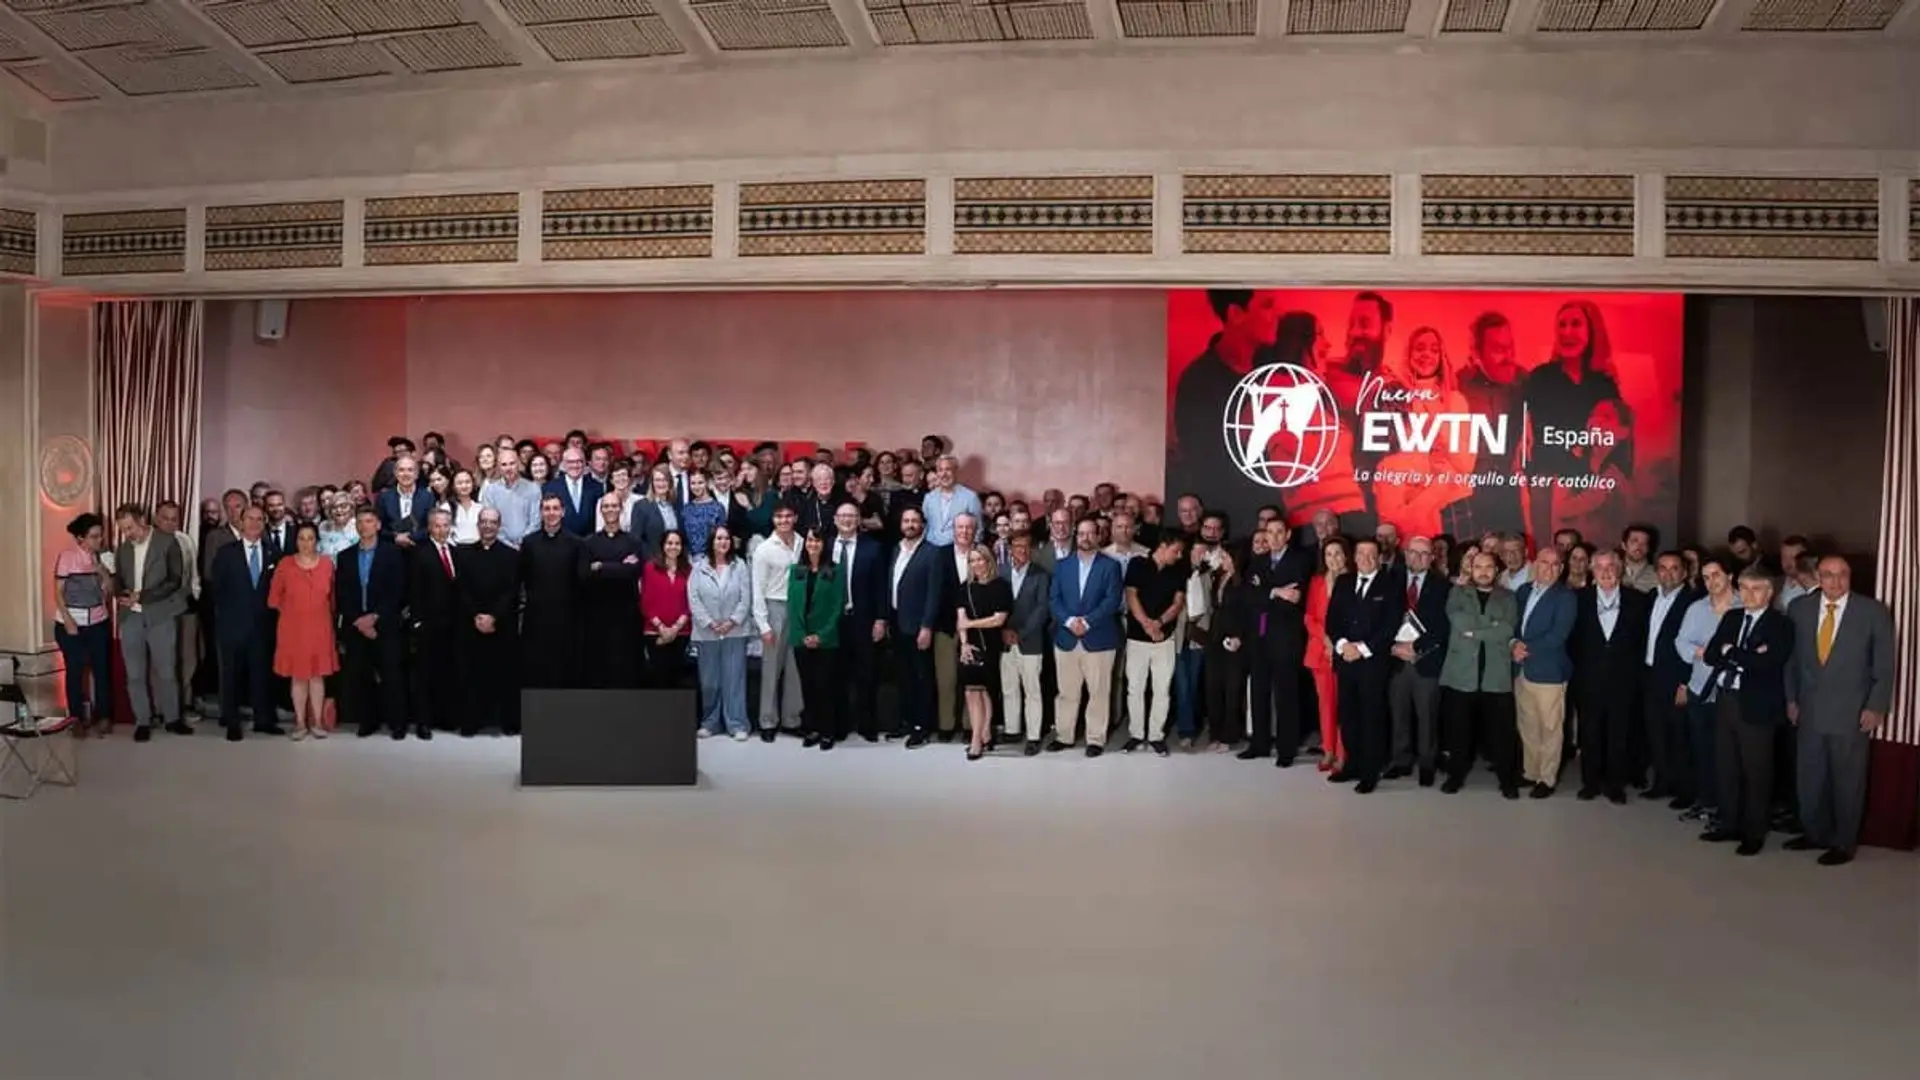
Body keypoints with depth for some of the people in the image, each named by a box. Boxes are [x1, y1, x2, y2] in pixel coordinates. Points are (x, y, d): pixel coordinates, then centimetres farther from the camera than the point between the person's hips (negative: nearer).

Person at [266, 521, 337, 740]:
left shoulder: (327, 563, -1)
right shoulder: (285, 564, -5)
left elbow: (333, 596, 11)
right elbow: (274, 598, 4)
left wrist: (319, 611, 10)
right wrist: (292, 611, 6)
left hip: (320, 627, 1)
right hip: (293, 628, -1)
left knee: (318, 675, 6)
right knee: (298, 676, 4)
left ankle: (316, 722, 14)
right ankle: (300, 723, 12)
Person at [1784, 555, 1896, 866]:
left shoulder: (1874, 611, -6)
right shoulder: (1799, 608, 3)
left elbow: (1885, 665, -4)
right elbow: (1792, 658, 10)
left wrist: (1876, 707, -8)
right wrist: (1791, 698, 8)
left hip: (1852, 713, -3)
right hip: (1809, 710, 3)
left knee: (1847, 781, 6)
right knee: (1809, 777, 11)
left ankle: (1843, 843, 18)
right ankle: (1815, 833, 27)